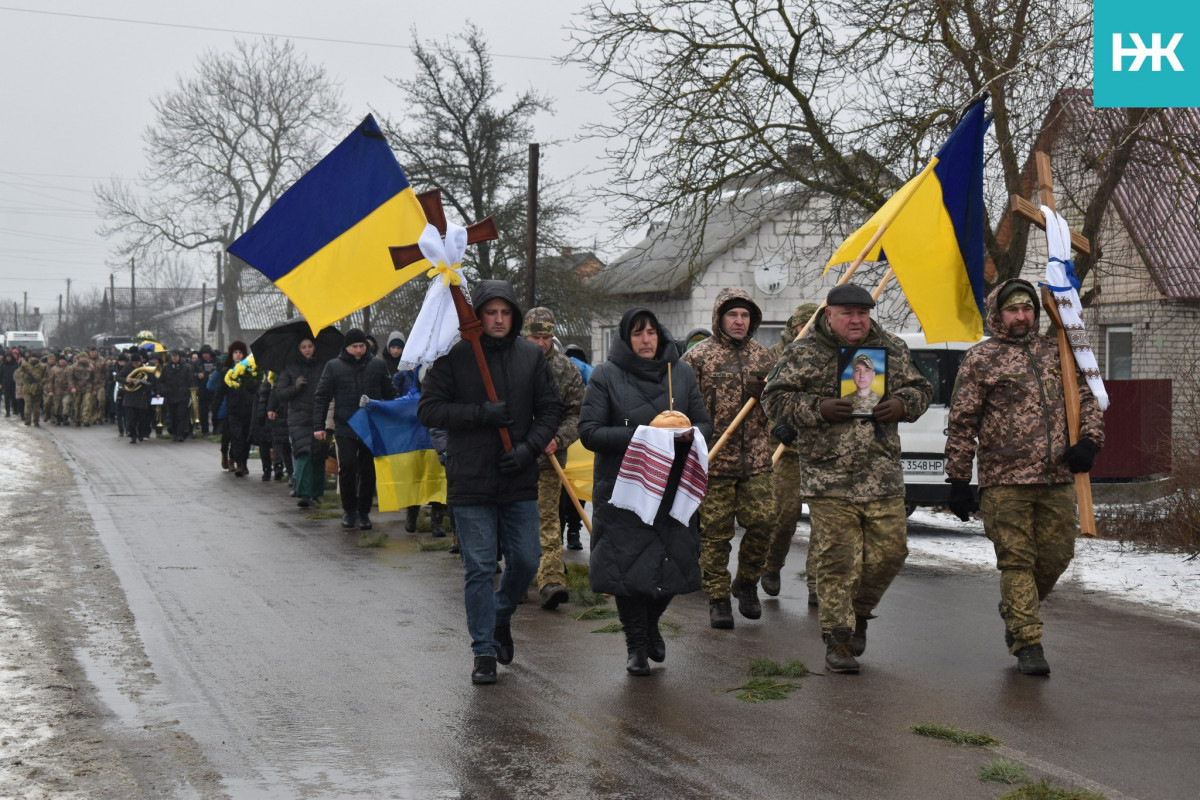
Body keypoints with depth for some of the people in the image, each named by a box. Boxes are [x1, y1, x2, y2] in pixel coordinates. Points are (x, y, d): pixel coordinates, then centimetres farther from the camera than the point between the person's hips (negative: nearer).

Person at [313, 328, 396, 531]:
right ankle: (349, 510, 7)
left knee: (368, 469, 4)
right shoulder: (334, 366, 4)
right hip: (345, 427, -2)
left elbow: (389, 394, 13)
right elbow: (321, 397, 4)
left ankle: (363, 512, 16)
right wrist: (318, 426, -3)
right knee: (347, 466, -11)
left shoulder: (378, 365, 7)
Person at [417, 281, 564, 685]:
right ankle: (484, 651, 11)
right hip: (470, 482, -3)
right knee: (479, 568, 0)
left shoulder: (531, 355, 6)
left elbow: (550, 409, 9)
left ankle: (501, 617, 36)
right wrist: (482, 413, -18)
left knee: (526, 561, 7)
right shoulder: (453, 356, -4)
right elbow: (428, 410, -7)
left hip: (519, 481, 3)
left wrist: (529, 447, -8)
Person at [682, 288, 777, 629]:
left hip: (756, 460, 3)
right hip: (713, 460, -3)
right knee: (715, 531, 0)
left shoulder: (763, 356, 13)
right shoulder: (697, 357, 0)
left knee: (763, 521, -3)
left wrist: (764, 391, -4)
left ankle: (746, 582, 20)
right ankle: (718, 598, 12)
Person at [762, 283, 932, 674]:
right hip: (829, 478, -4)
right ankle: (837, 637, 6)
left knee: (889, 551, 5)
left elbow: (920, 388, 21)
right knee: (838, 560, -5)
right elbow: (775, 399, 0)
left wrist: (902, 404, -1)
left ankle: (859, 612, 31)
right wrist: (818, 409, -15)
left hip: (883, 478, 4)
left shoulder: (892, 349, 12)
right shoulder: (802, 354, 1)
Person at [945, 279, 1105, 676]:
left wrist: (1089, 440, 1)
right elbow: (961, 423, 2)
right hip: (1005, 482, -4)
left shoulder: (1055, 353, 16)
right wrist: (959, 480, -1)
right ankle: (1028, 644, 2)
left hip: (1058, 480, 4)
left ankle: (1015, 611, 33)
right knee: (1017, 560, -4)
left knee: (1056, 555, 6)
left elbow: (1086, 397, 20)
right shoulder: (980, 359, 3)